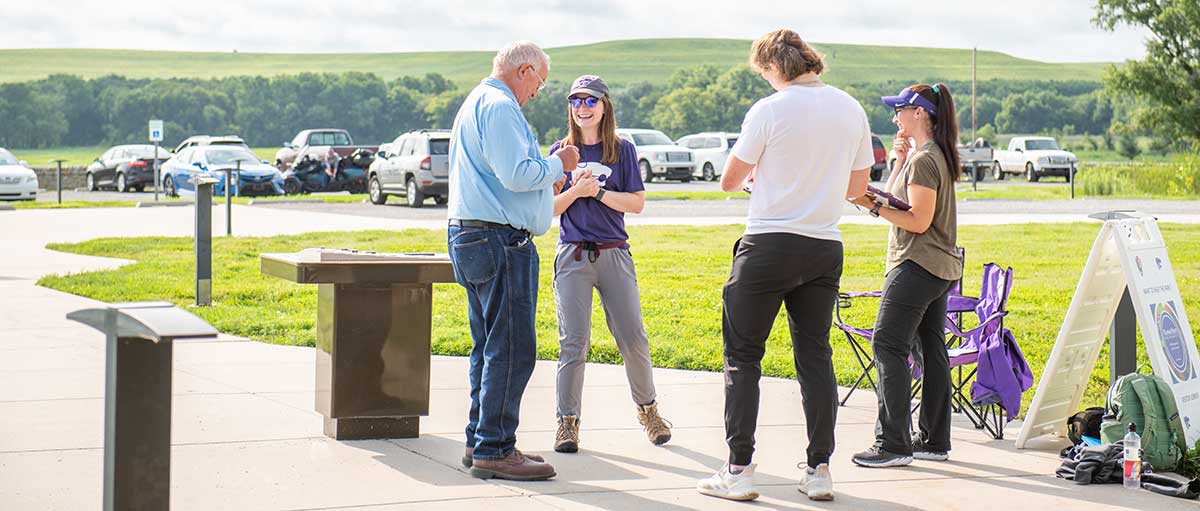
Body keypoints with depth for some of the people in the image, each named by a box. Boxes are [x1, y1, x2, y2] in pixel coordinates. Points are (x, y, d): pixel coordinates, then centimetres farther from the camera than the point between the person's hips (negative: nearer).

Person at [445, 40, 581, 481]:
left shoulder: (474, 104, 22)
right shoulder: (500, 107, -12)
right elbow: (516, 174, -21)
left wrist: (545, 176, 22)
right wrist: (558, 164, -6)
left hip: (470, 235, 11)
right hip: (500, 239, -11)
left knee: (490, 347, 15)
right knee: (512, 349, -9)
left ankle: (480, 442, 19)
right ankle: (494, 449, -8)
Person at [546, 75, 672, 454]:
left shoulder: (622, 150, 7)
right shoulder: (562, 151, 9)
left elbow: (637, 203, 1)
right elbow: (550, 208, 6)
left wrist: (598, 192, -11)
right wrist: (576, 190, -12)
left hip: (614, 255, 0)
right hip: (572, 256, 0)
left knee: (633, 338, 0)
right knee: (574, 342, -6)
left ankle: (647, 408, 20)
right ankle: (568, 421, 0)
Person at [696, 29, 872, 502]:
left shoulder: (769, 111, -11)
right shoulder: (851, 109, 5)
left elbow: (728, 181, -2)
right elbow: (857, 187, 15)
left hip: (769, 246, -5)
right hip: (825, 250, 5)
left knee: (742, 357, 3)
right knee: (815, 358, 11)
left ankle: (738, 471, 1)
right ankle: (819, 470, 11)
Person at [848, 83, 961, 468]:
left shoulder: (924, 159, -14)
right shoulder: (937, 155, 16)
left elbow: (919, 220, -20)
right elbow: (893, 198, 18)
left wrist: (873, 207, -17)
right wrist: (900, 161, 8)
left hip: (917, 266, -11)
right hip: (940, 267, 11)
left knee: (888, 346, -9)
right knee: (930, 350, 11)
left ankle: (893, 444, -10)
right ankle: (935, 440, 15)